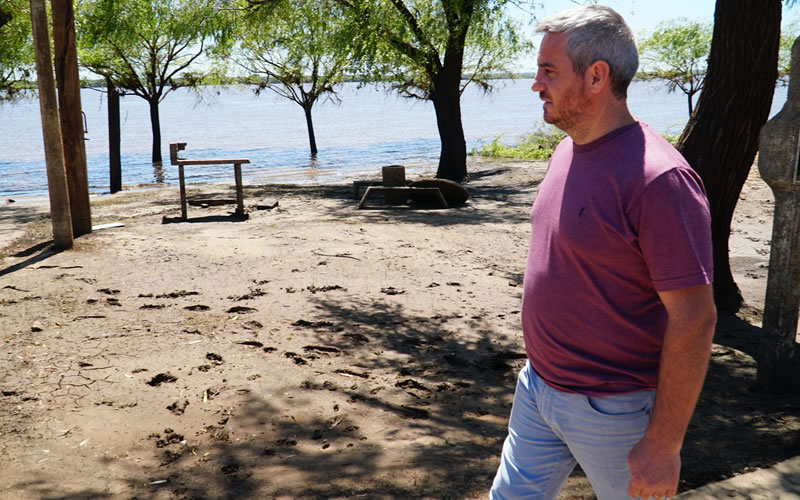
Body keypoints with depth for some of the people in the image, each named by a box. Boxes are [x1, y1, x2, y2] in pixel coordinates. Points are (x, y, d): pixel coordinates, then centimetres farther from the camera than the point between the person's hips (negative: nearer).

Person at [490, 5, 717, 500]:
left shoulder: (658, 178, -24)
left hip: (614, 410, -8)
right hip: (538, 387, 8)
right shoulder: (568, 151, 4)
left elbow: (695, 319, -23)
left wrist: (664, 445, -20)